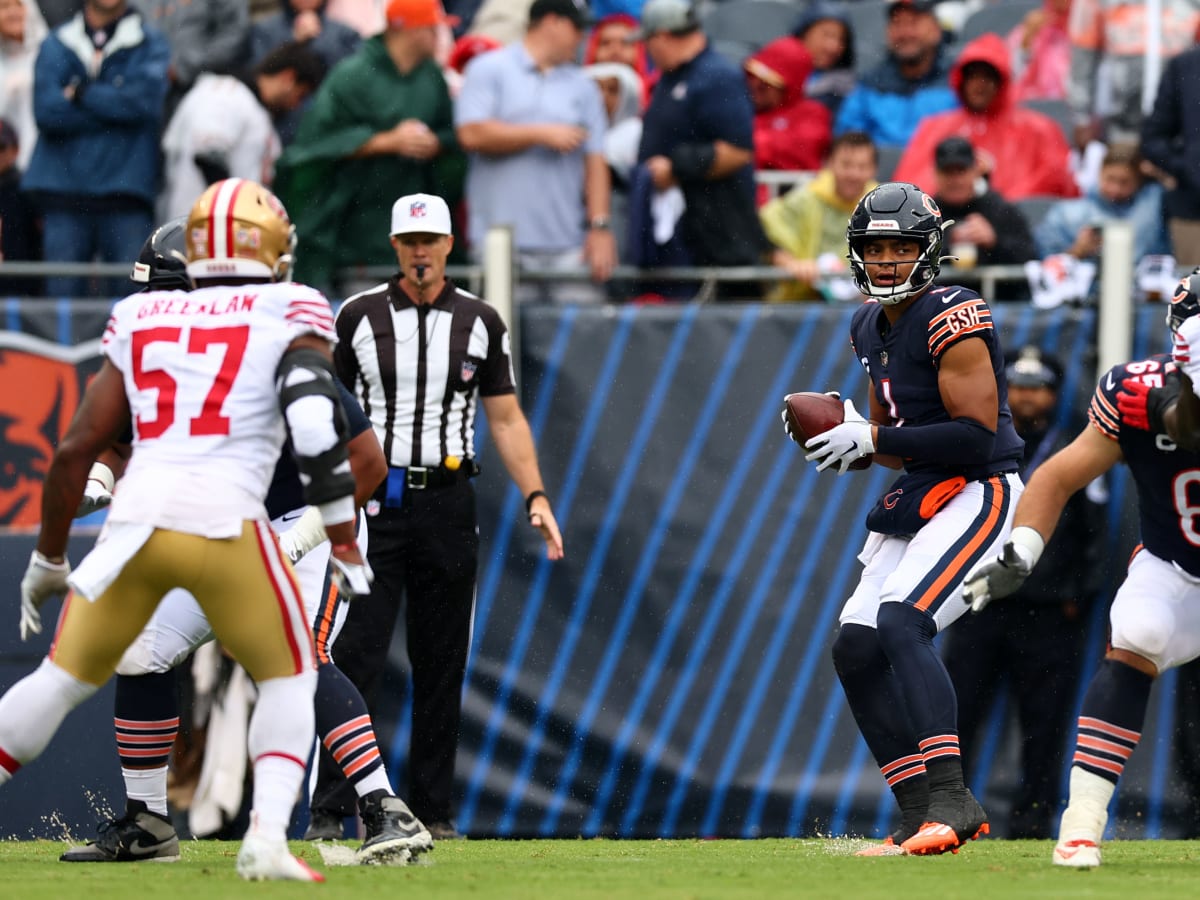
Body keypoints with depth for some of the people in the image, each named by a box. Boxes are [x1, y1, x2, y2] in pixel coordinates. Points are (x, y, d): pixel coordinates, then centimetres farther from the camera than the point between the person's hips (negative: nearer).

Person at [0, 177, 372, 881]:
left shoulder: (142, 322, 20)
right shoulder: (289, 318, 9)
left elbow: (76, 450, 17)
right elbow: (317, 423, -6)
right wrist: (345, 546, 0)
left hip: (136, 516, 3)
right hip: (225, 520, -3)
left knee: (65, 678, 18)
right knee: (288, 678, 18)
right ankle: (268, 838, -1)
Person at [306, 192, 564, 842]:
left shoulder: (480, 322, 8)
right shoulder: (358, 316, 2)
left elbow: (505, 419, 11)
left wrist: (536, 496, 0)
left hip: (446, 503, 2)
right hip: (373, 502, -2)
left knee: (442, 663, 5)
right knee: (355, 659, -11)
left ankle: (432, 811, 12)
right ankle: (327, 810, -13)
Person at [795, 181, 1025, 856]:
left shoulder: (952, 320, -15)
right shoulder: (871, 326, 13)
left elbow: (976, 435, -21)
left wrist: (872, 439, -18)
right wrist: (847, 434, 1)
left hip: (978, 494, -10)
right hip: (919, 499, 10)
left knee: (901, 622, -26)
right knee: (856, 650, 3)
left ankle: (948, 798, -30)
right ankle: (928, 810, 7)